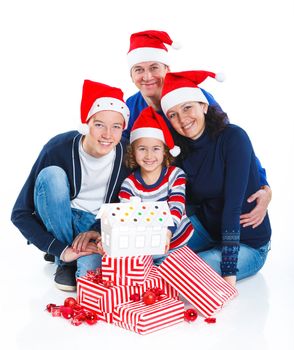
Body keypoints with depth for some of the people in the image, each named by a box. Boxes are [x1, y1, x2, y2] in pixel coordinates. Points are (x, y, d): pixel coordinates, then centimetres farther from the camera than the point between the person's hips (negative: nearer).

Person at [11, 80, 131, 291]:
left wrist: (99, 233, -20)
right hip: (59, 221, 0)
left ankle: (82, 259, 6)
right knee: (52, 174, -32)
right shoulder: (58, 148, -24)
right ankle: (63, 260, -14)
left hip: (101, 224, 0)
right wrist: (61, 250, -28)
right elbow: (20, 213, -20)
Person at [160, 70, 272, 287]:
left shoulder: (233, 137, -20)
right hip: (206, 231, 6)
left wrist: (228, 272, -29)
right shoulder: (180, 148, -2)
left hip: (247, 244, -5)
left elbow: (233, 205, -26)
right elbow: (190, 203, -2)